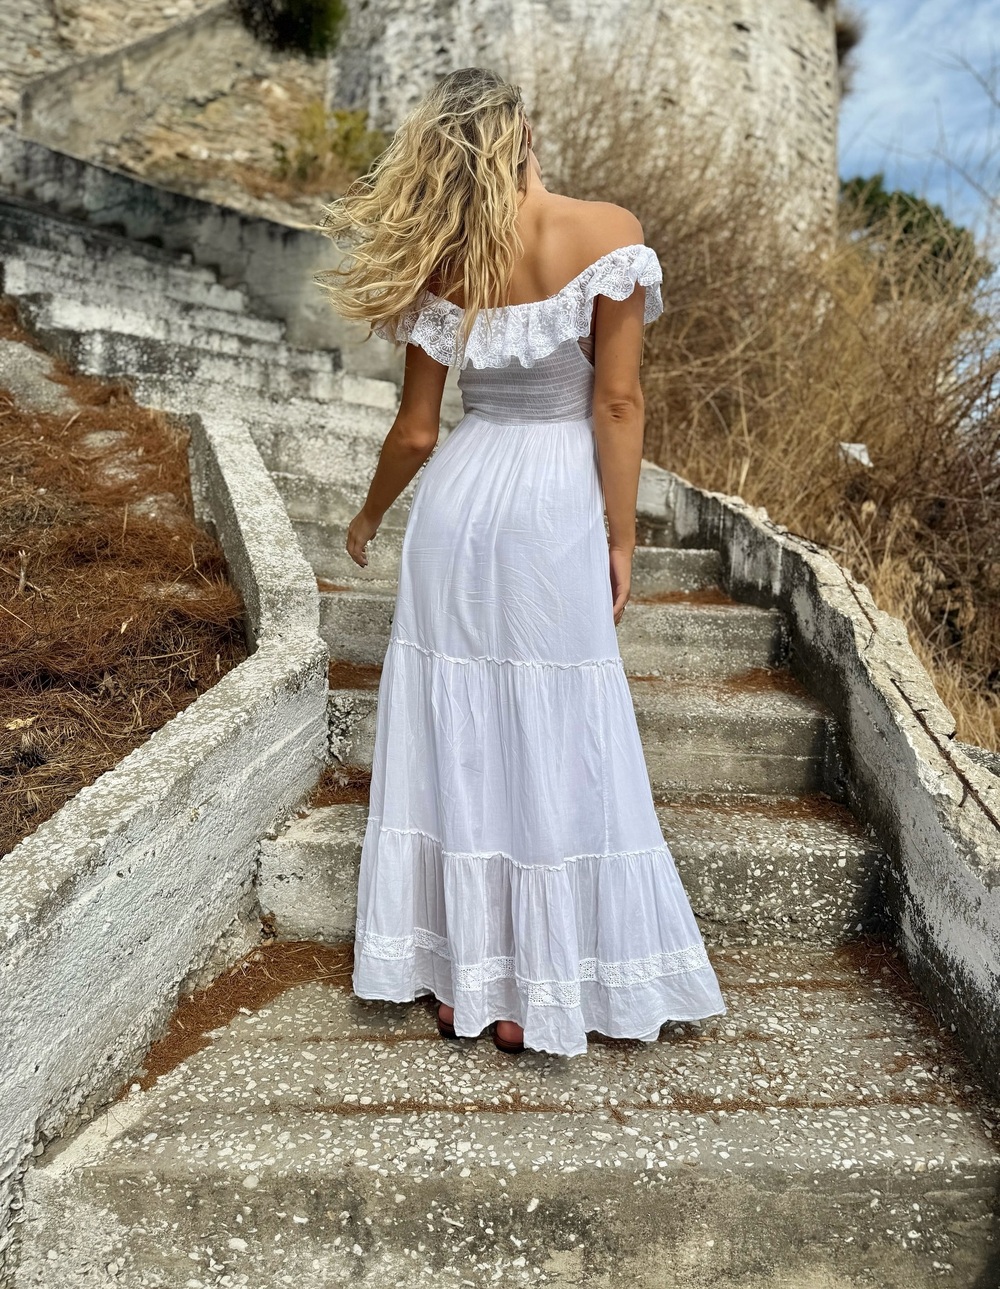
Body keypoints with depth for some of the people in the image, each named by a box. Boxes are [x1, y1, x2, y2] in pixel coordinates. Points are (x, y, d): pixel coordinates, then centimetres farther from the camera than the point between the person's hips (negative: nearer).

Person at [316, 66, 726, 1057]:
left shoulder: (438, 265, 1)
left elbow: (415, 431, 3)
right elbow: (616, 404, -9)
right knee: (555, 744, 7)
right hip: (558, 507, -2)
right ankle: (532, 991, 17)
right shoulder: (608, 232, -6)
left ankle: (455, 975, 22)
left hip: (459, 499, 3)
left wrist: (369, 516, 20)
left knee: (454, 734, 10)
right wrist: (621, 538, -2)